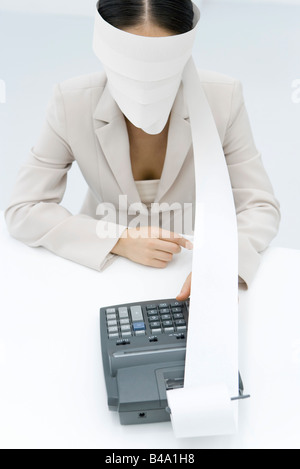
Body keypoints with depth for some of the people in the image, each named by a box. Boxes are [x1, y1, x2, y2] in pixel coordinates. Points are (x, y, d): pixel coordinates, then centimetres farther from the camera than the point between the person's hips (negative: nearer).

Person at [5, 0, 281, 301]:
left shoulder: (224, 97, -16)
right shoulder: (72, 102, -17)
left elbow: (260, 207, -12)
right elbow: (22, 210, -13)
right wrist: (119, 240, -25)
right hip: (103, 267, -1)